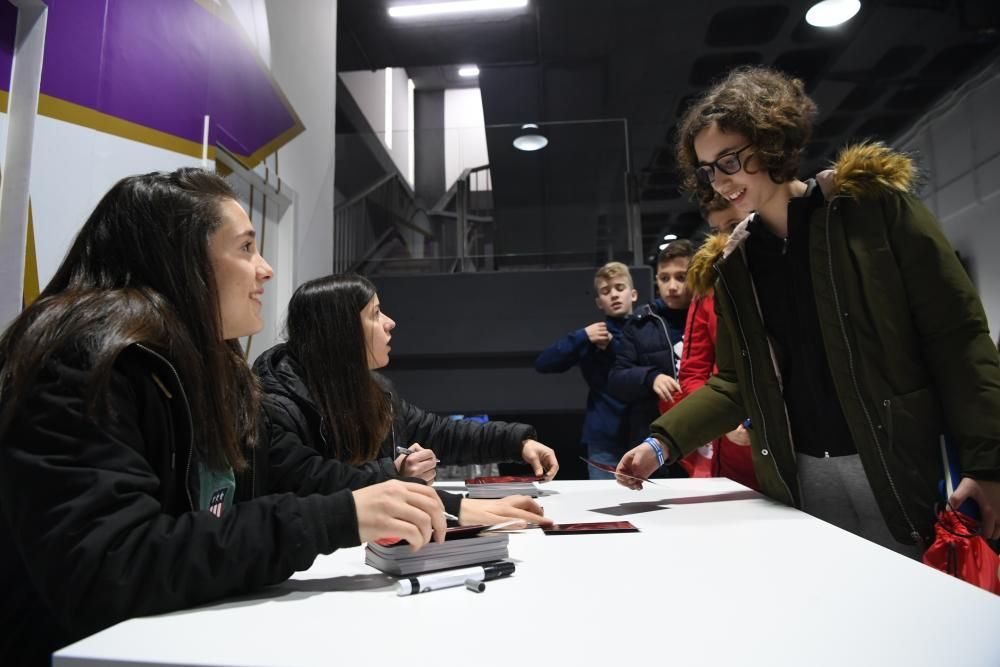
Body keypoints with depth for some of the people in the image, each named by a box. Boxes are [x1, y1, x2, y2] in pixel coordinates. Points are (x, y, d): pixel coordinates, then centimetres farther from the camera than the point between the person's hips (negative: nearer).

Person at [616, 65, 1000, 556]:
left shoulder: (873, 203, -3)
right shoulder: (735, 263, 8)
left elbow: (956, 335, -5)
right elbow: (736, 382, 10)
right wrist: (662, 443, -3)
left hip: (898, 469, -3)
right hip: (800, 480, 3)